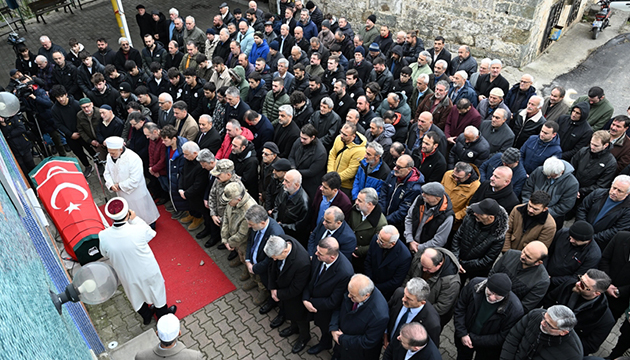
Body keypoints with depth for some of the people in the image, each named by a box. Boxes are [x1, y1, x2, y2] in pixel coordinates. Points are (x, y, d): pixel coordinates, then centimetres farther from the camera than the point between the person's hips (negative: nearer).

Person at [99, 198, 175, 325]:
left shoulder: (103, 236, -27)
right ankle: (163, 315, 53)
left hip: (127, 276, 2)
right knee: (156, 291, 27)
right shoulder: (139, 229, -35)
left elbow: (105, 254, -6)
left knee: (136, 296, 31)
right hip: (148, 271, -2)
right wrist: (135, 219, -13)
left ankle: (146, 316, 57)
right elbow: (151, 234, -11)